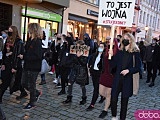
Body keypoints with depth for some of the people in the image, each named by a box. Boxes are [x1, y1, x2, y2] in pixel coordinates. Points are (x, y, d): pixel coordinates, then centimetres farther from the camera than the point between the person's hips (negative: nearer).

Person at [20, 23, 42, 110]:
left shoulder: (37, 42, -18)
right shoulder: (29, 41, 8)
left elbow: (37, 56, -24)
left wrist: (24, 57, -21)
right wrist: (22, 56, -6)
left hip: (34, 68, -8)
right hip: (27, 66, 8)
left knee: (31, 85, 5)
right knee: (24, 83, 16)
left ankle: (32, 103, 23)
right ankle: (37, 93, 37)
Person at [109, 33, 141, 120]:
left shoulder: (135, 53, -2)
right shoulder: (120, 52, 7)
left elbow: (138, 67, -2)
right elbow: (113, 65, 3)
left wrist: (128, 70, -17)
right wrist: (112, 56, -11)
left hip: (127, 80, -2)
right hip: (117, 79, 2)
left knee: (124, 101, 8)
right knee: (113, 99, -4)